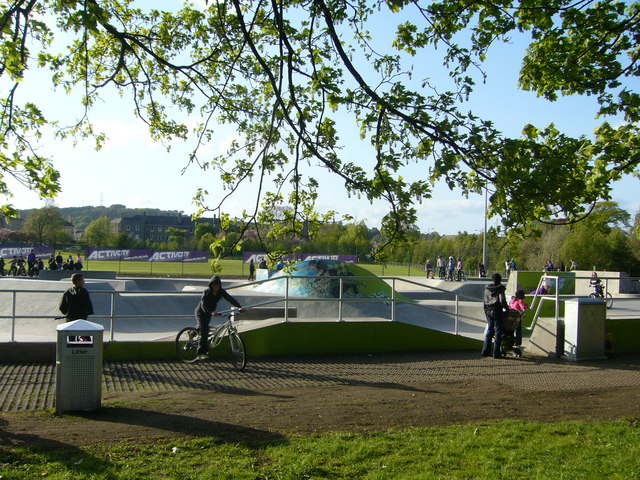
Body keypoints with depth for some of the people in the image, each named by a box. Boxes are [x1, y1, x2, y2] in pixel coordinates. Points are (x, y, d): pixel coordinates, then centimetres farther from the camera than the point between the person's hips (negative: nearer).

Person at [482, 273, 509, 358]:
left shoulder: (487, 288, 10)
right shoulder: (500, 288, -7)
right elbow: (502, 300, -17)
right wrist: (506, 308, -3)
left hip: (488, 310, 6)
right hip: (497, 310, -6)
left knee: (489, 330, 14)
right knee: (498, 331, -1)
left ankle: (486, 351, 13)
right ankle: (496, 353, -2)